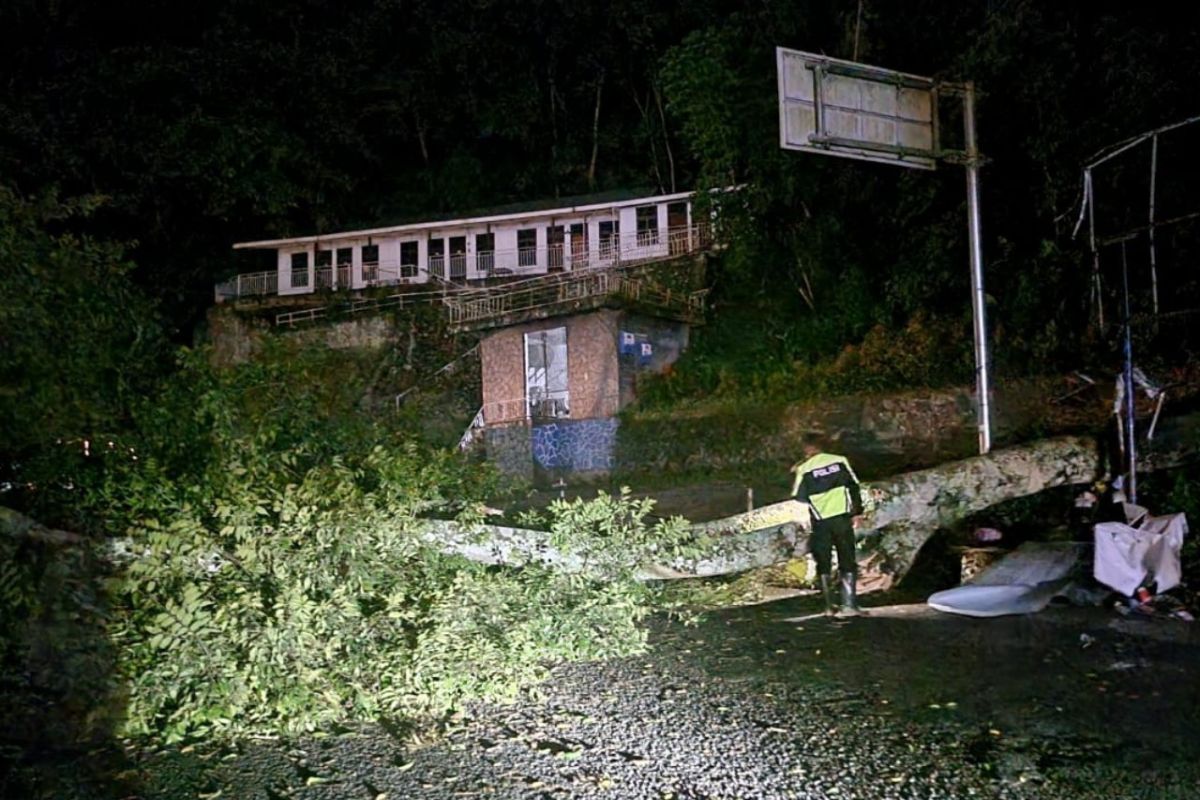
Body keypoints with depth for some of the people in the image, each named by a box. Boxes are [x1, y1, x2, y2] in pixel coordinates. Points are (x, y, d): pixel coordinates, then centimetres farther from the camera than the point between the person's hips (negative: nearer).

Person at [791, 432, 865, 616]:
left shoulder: (804, 469, -5)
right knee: (847, 562, 8)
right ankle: (849, 605, 2)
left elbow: (800, 497, -1)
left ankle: (828, 606, 9)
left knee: (823, 563, 11)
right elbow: (854, 486, 1)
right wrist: (857, 511, 7)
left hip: (821, 521, -1)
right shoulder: (839, 461, 1)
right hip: (842, 518, 1)